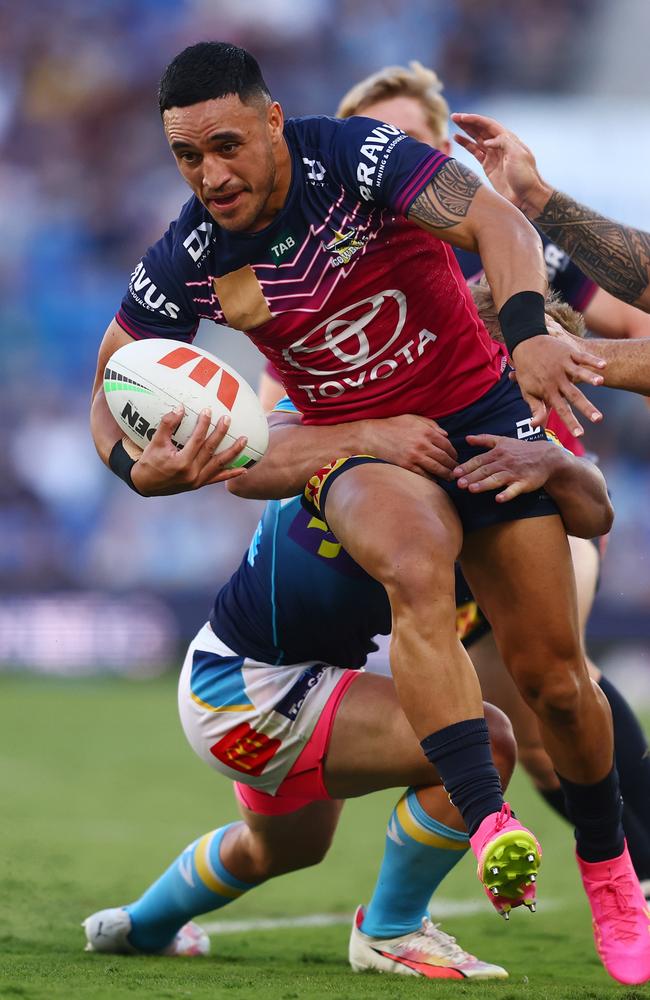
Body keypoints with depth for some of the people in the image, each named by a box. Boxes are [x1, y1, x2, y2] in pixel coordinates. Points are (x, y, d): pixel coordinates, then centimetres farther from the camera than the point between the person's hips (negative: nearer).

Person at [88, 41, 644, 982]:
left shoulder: (354, 155, -19)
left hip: (480, 410, -1)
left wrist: (527, 332, -47)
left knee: (552, 673, -2)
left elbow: (497, 224, -29)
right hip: (357, 449, 1)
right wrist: (136, 464, -16)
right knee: (416, 568, -36)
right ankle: (488, 825, -43)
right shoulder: (187, 260, -9)